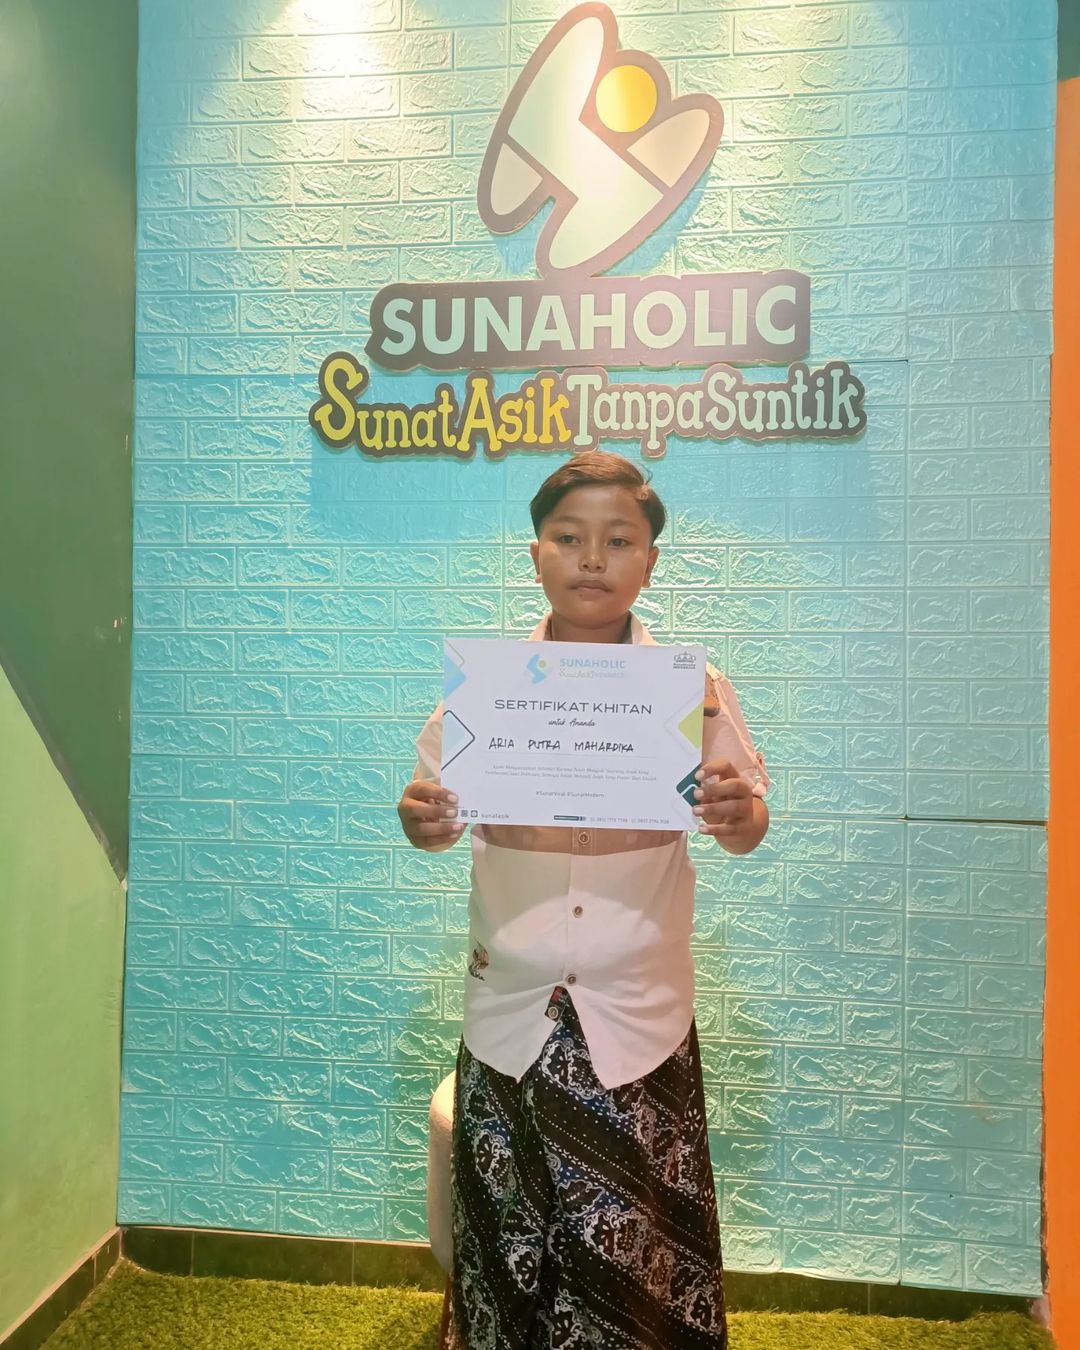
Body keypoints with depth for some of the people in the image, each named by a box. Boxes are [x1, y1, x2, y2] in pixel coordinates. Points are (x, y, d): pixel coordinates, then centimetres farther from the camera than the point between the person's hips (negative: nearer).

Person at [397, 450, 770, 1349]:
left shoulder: (691, 687, -4)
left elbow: (746, 822, 1)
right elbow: (442, 810, 3)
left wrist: (740, 815, -22)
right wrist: (421, 822, -19)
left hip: (638, 1022, 0)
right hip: (511, 1017, 1)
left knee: (636, 1258, 8)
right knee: (510, 1249, 14)